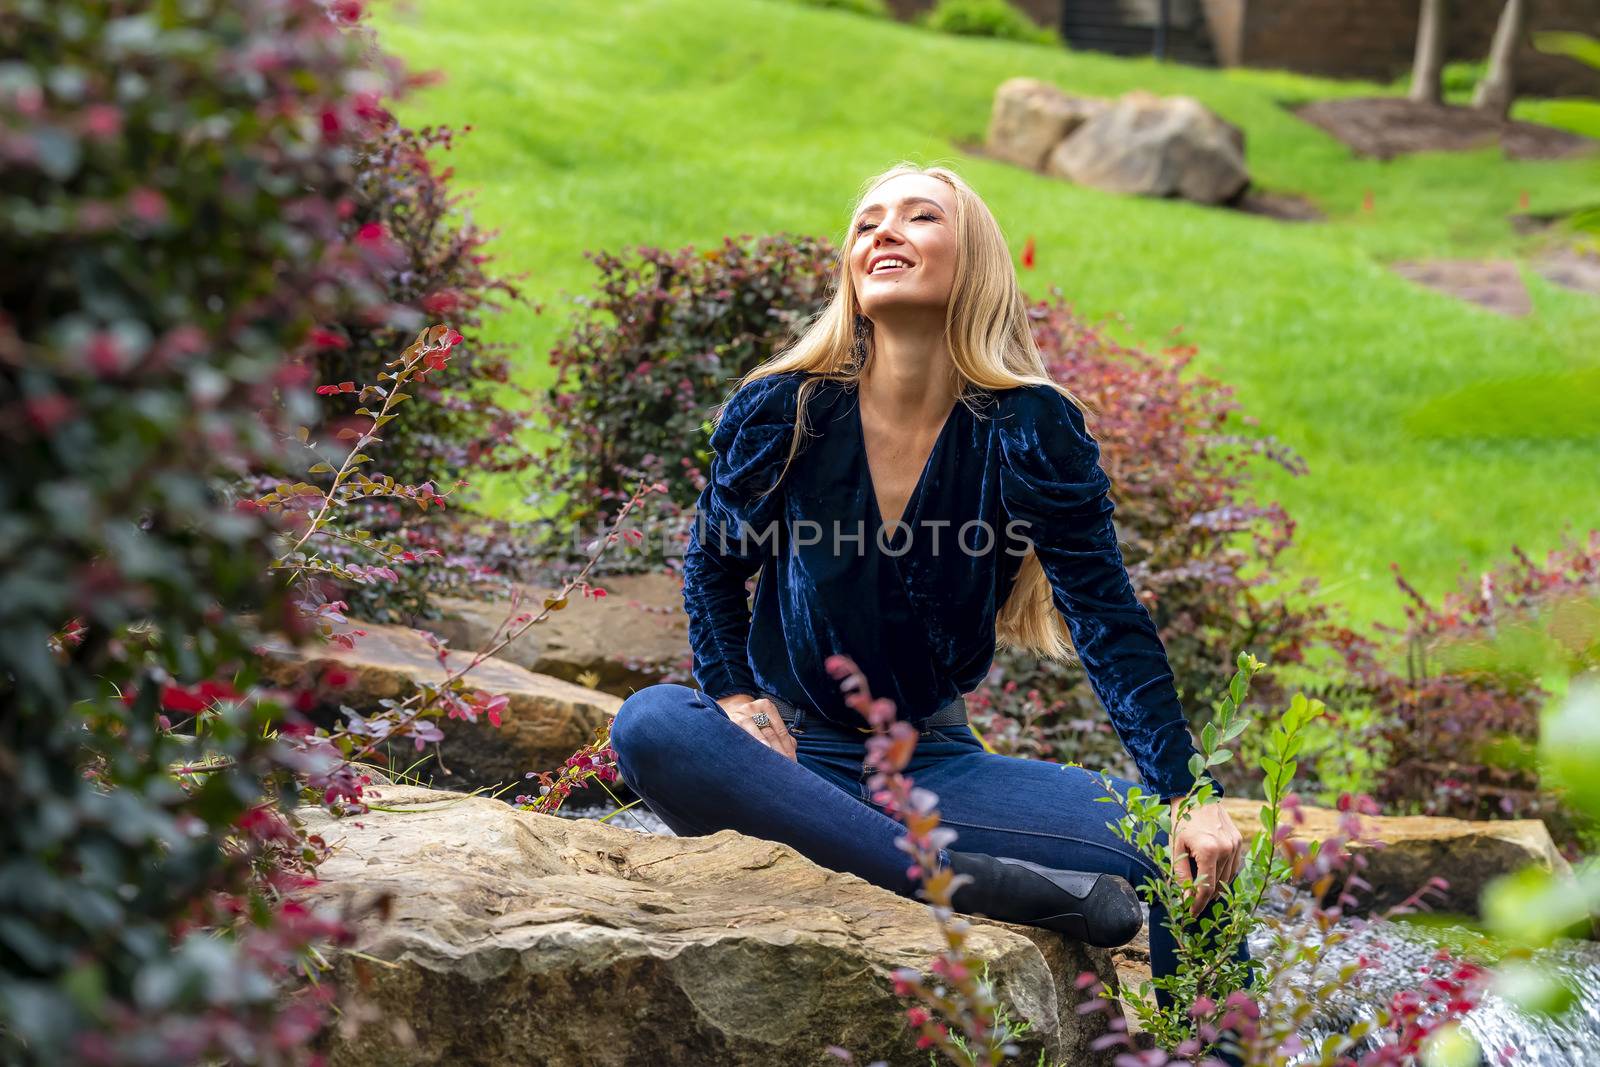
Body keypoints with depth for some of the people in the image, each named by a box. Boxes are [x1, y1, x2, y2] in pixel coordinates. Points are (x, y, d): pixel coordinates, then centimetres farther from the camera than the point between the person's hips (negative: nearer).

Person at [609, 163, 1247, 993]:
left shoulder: (1030, 428, -7)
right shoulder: (782, 411, -6)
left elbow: (1110, 621, -8)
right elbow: (714, 564, 10)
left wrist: (1185, 797, -17)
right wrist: (740, 704, -6)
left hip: (934, 762, 0)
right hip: (793, 752, 0)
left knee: (1185, 852, -24)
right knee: (651, 726, -36)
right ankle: (974, 883, -40)